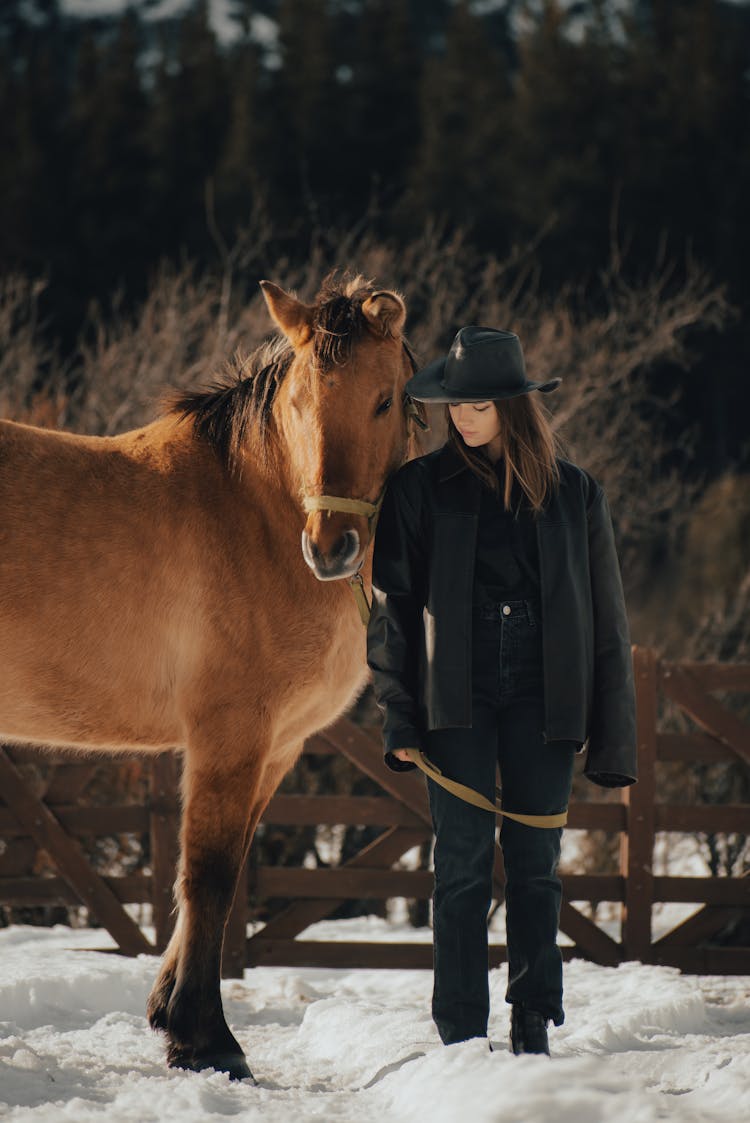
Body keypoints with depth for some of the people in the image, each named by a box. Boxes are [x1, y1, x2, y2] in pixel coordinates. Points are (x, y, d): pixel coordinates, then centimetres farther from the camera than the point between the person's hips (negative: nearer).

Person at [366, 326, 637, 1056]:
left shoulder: (573, 493, 6)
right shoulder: (421, 488, 3)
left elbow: (606, 619, 8)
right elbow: (391, 607, 3)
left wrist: (613, 739, 4)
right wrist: (398, 717, -5)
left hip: (541, 698, 1)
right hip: (457, 697, -1)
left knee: (535, 865, 4)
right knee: (463, 862, -4)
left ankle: (534, 1030, 12)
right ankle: (462, 1036, 0)